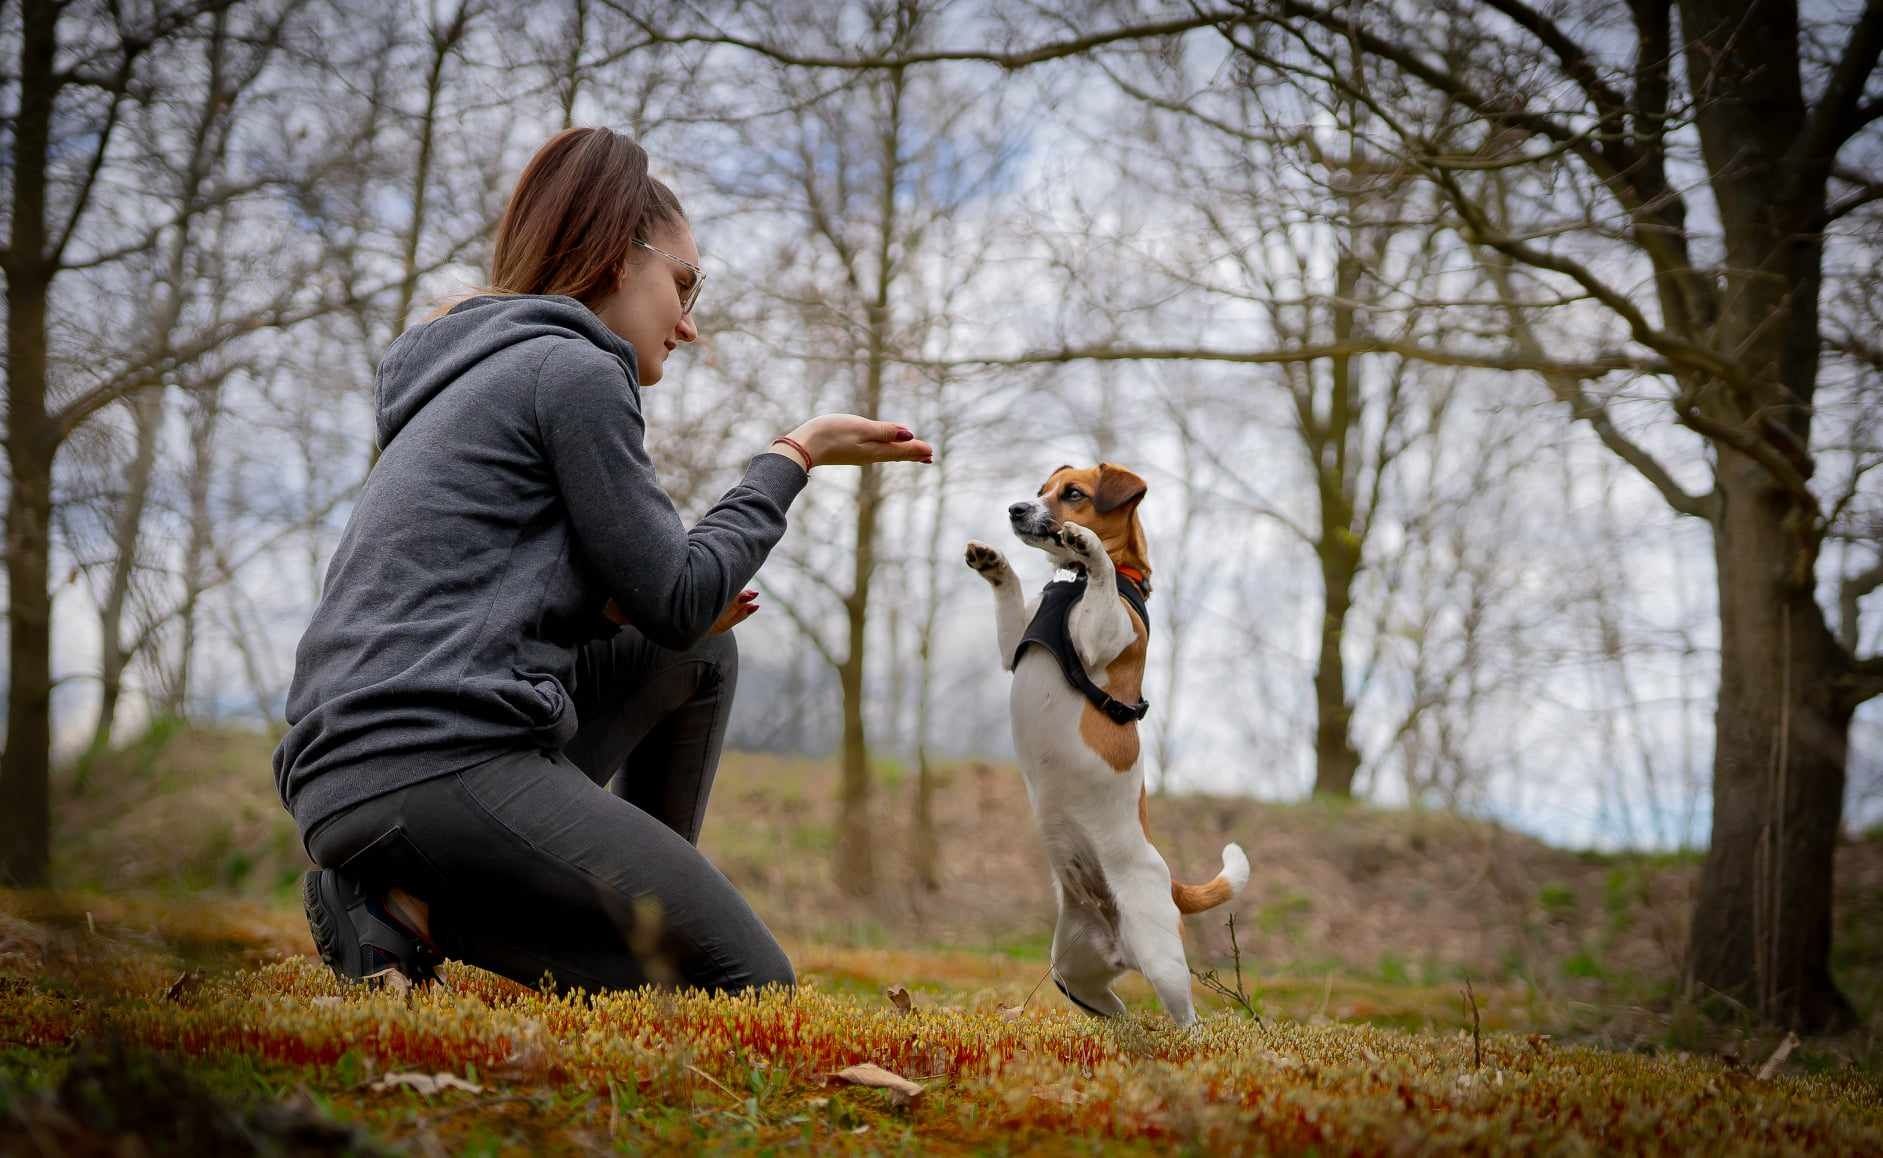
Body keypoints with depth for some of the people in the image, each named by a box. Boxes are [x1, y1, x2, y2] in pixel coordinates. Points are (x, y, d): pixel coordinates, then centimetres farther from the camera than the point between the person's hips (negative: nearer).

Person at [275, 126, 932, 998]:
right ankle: (422, 916, -5)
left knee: (698, 654, 23)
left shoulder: (470, 376, 26)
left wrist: (623, 604, 12)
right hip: (444, 765, -10)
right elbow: (679, 595, -4)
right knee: (750, 987, -4)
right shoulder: (573, 368, -3)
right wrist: (795, 455, 7)